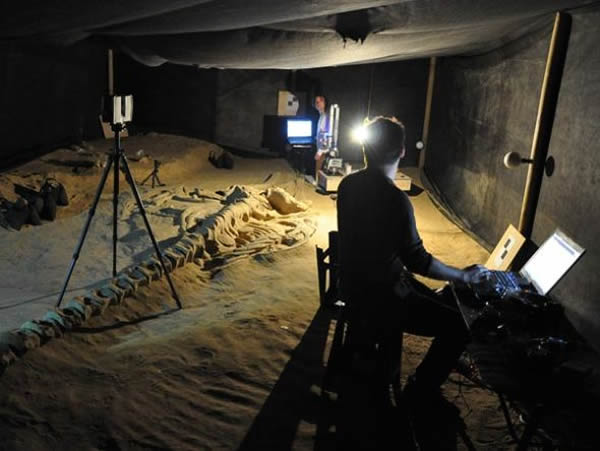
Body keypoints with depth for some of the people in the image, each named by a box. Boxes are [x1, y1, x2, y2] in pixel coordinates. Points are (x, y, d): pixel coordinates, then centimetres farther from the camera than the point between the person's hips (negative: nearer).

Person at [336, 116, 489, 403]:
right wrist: (464, 276, -8)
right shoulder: (394, 199, -27)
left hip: (355, 283, 9)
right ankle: (420, 392, 11)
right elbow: (417, 261, -23)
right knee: (460, 325, -3)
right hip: (376, 296, -9)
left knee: (442, 304, 23)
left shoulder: (348, 184, -1)